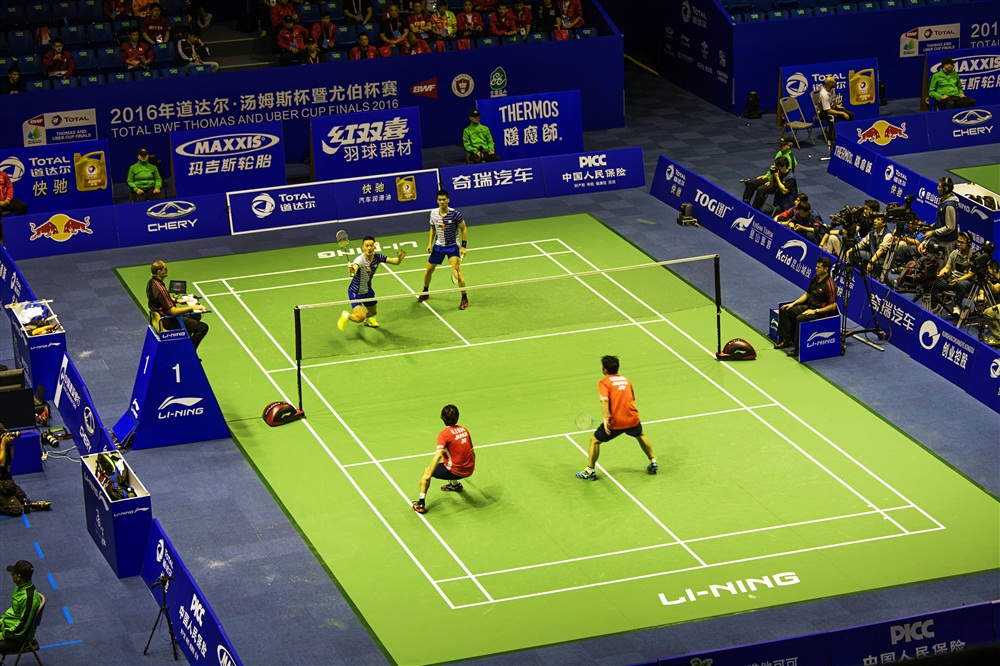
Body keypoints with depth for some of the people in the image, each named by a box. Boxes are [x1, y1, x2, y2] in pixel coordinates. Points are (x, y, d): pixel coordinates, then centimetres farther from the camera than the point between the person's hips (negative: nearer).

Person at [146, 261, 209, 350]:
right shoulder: (160, 289, -31)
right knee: (203, 327, -11)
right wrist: (191, 307, -20)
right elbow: (173, 311, -29)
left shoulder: (151, 282, -1)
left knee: (196, 316, 27)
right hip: (168, 322, -10)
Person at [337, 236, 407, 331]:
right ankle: (346, 316, 14)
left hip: (367, 290, 6)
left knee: (373, 312, 26)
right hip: (355, 292, -6)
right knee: (360, 318, -20)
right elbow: (354, 270, -56)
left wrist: (399, 258, -37)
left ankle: (367, 318, 63)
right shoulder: (360, 260, -34)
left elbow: (396, 262, -14)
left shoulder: (377, 257, -16)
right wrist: (352, 270, -80)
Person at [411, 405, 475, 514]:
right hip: (469, 470, 7)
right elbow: (472, 452, 15)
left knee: (427, 471, 12)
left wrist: (428, 474, -30)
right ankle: (455, 484, 59)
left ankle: (421, 503, 4)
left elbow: (438, 454, -28)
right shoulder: (464, 430, 5)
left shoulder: (444, 434, -15)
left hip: (455, 471, -7)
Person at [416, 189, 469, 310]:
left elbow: (464, 229, -9)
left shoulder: (455, 214, -18)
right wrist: (430, 243, 6)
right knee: (428, 271, 11)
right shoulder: (434, 213, -4)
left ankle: (464, 299, -2)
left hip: (452, 246, -5)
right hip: (438, 246, 5)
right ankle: (425, 293, 36)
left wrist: (463, 246, -14)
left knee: (457, 272, -17)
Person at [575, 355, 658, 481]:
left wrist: (605, 419, -24)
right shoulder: (626, 380, 15)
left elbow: (605, 400, -19)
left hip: (615, 422, -5)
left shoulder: (603, 382, -3)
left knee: (595, 440, 14)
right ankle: (653, 462, 43)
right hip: (633, 419, 5)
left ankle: (589, 471, 15)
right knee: (640, 435, 36)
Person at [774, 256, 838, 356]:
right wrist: (793, 303, 8)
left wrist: (815, 311, -22)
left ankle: (799, 348, -23)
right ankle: (787, 340, 6)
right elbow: (807, 295, 19)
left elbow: (833, 306, -22)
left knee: (800, 319, -34)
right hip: (809, 307, 10)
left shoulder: (829, 285, -20)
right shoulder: (816, 279, 7)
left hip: (821, 311, -10)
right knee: (785, 310, 4)